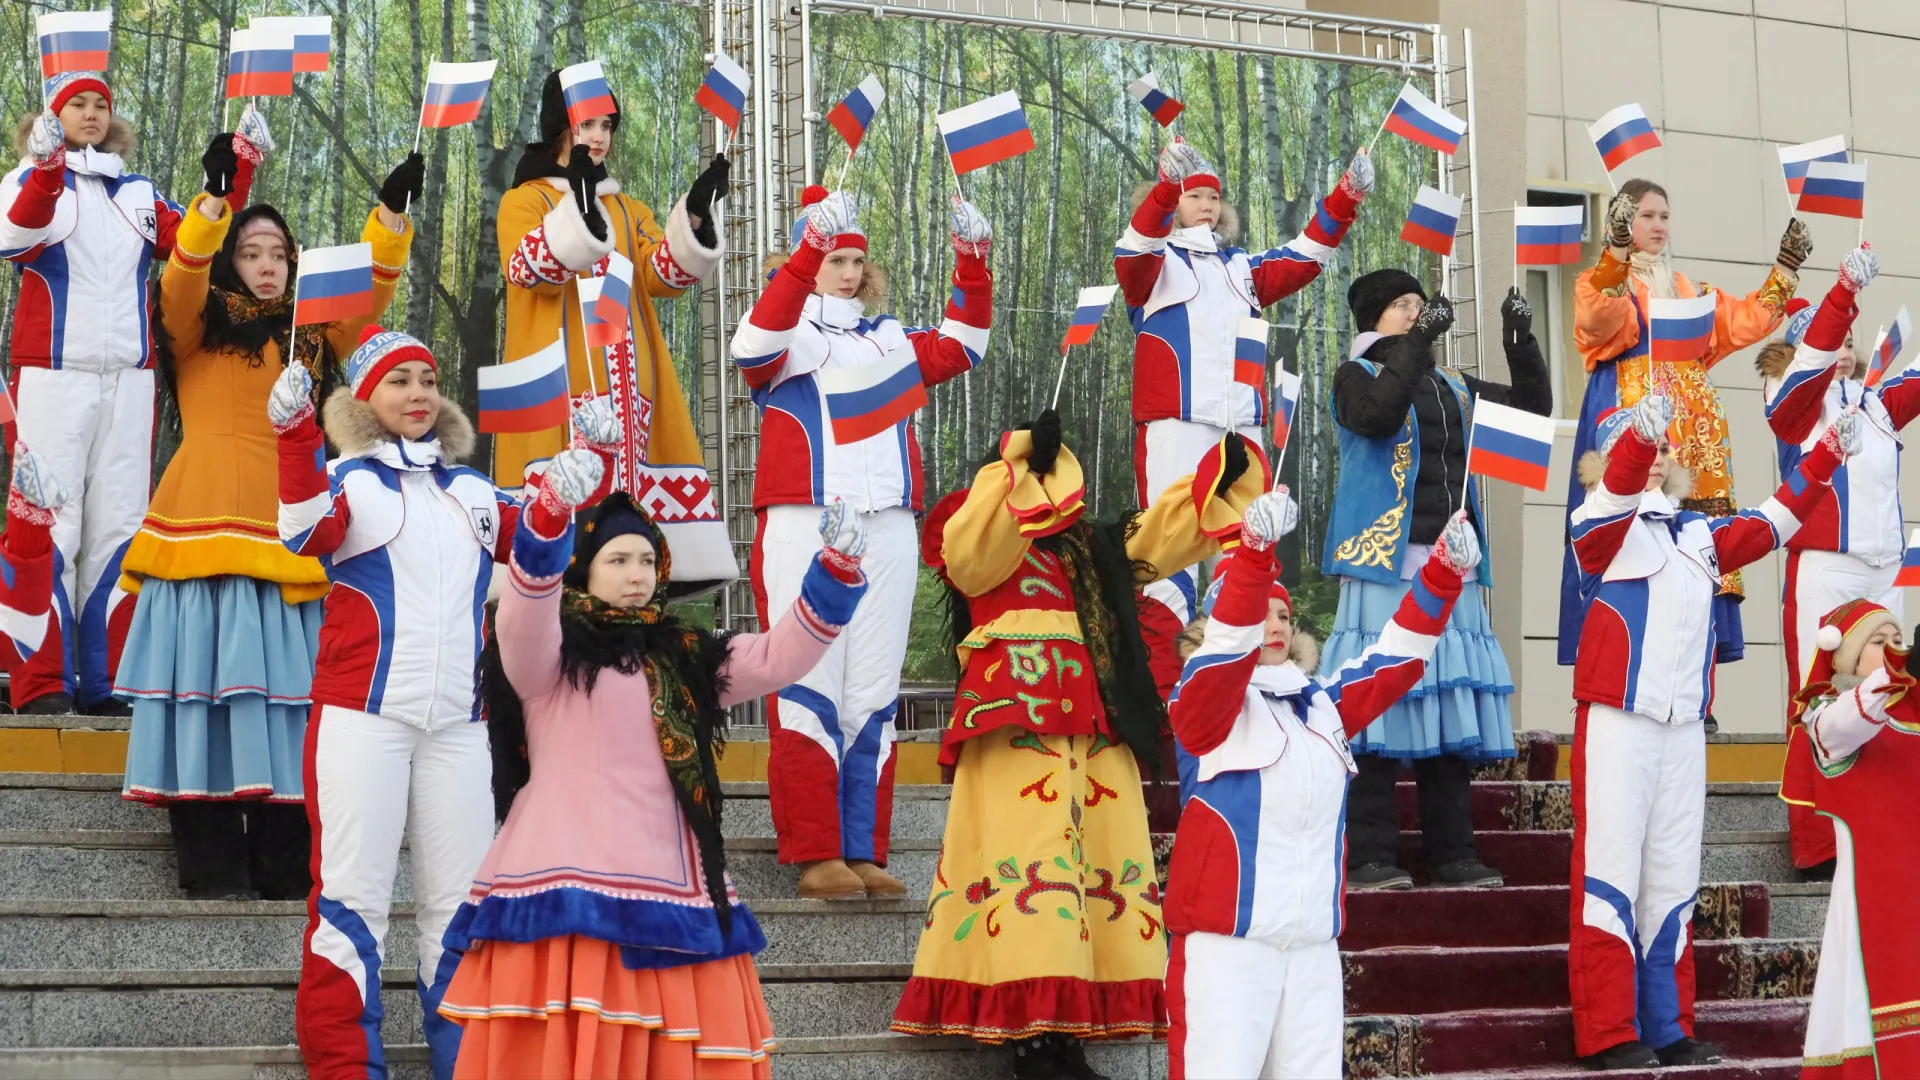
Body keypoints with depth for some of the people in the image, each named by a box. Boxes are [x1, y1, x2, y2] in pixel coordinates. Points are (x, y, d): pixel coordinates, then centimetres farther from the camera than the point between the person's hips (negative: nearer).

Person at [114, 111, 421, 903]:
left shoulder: (314, 337, 21)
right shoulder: (200, 327, 11)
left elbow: (373, 285, 12)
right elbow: (180, 277, -7)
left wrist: (391, 210, -3)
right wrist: (216, 193, -21)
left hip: (287, 525, 3)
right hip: (208, 520, -3)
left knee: (285, 689, -2)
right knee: (208, 673, -9)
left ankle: (285, 868, -3)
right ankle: (213, 868, -11)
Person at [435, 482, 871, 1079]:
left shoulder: (683, 657, 20)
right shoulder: (546, 651, 4)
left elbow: (781, 655, 13)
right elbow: (527, 600, -17)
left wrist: (836, 566, -1)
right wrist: (554, 508, -35)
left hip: (667, 884, 5)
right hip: (570, 883, -5)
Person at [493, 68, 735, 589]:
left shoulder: (629, 210, 21)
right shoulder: (524, 202, 7)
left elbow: (665, 276, 5)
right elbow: (530, 269, -14)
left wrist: (695, 216, -11)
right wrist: (577, 206, -26)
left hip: (627, 379, 5)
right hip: (561, 382, -5)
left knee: (632, 473, -5)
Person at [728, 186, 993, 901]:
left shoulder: (890, 339, 23)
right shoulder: (787, 337, 6)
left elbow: (960, 345, 20)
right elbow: (755, 343, -15)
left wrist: (973, 264, 7)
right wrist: (809, 250, -25)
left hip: (887, 532, 5)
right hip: (803, 528, -5)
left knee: (873, 698, 3)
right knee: (809, 692, -8)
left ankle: (863, 855, 6)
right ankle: (815, 858, -9)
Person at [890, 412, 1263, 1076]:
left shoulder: (1100, 549, 26)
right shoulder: (984, 539, 6)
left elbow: (1171, 531, 27)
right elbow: (973, 547, -16)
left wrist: (1224, 476, 11)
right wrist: (1022, 467, -27)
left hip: (1098, 729, 7)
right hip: (1016, 722, -7)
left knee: (1104, 864, 1)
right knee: (1029, 858, -15)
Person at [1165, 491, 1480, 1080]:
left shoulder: (1320, 704, 19)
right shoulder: (1205, 702, 0)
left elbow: (1393, 660, 16)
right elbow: (1225, 645, -18)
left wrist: (1443, 573, 2)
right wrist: (1255, 551, -33)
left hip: (1314, 942, 6)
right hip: (1227, 937, -6)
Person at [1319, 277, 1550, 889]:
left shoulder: (1453, 387, 22)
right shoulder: (1358, 376, 5)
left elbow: (1533, 406, 22)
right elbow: (1375, 416, -17)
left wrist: (1520, 341, 8)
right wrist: (1418, 343, -17)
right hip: (1386, 562, -6)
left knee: (1451, 703, 3)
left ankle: (1452, 854, 7)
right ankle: (1368, 856, -9)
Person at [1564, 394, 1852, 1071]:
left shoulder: (1699, 534, 18)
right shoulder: (1602, 527, -1)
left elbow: (1769, 525, 23)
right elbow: (1609, 504, -22)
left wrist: (1826, 458, 13)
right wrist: (1636, 435, -42)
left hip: (1684, 725, 6)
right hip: (1616, 717, -6)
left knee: (1673, 876, 9)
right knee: (1611, 868, -7)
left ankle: (1667, 1028, 14)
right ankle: (1608, 1034, -6)